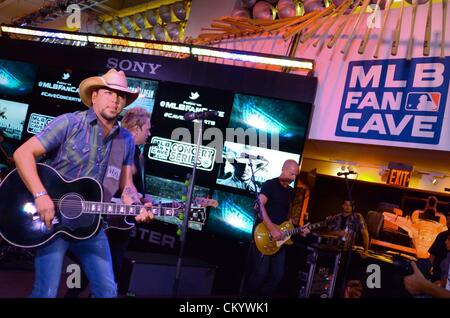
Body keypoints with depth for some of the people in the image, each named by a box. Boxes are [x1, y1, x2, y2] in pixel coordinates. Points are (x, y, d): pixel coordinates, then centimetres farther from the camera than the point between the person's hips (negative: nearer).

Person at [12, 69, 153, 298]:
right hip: (53, 217, -4)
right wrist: (40, 195, -24)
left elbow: (125, 183, 12)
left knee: (107, 290, 5)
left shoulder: (126, 140, 6)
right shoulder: (70, 123, -9)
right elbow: (23, 153, -13)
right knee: (46, 293, -7)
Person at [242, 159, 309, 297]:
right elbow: (259, 206, -20)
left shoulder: (290, 191, 16)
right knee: (261, 272, -11)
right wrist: (272, 229, -26)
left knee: (278, 274, 7)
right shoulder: (270, 184, -7)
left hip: (279, 237, 8)